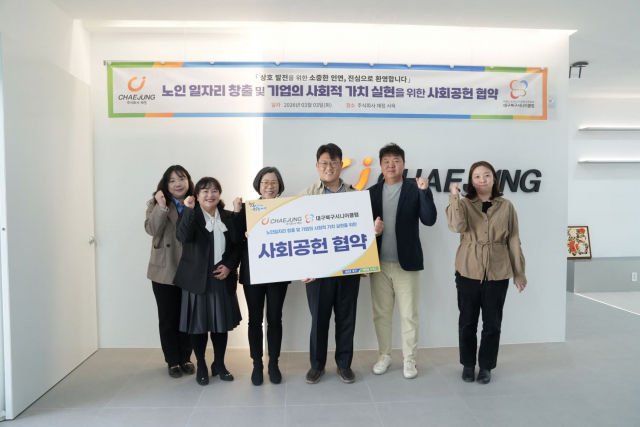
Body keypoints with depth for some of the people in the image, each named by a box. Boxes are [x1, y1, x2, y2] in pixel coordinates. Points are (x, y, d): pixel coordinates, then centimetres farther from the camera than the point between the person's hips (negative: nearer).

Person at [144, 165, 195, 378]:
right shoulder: (156, 203, 0)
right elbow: (151, 229, -15)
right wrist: (161, 207, -27)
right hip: (165, 271, -1)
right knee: (168, 318, 8)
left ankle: (186, 358, 27)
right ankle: (172, 361, 23)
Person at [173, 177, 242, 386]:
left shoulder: (228, 217, 6)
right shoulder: (189, 215, -3)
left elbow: (238, 246, 7)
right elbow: (183, 237, -23)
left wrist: (229, 266, -8)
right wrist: (189, 210, -30)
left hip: (223, 278, 3)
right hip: (197, 279, -3)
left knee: (222, 322, 11)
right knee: (199, 324, 6)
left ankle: (219, 364, 29)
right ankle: (201, 367, 24)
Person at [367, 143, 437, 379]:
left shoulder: (415, 189, -2)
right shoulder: (372, 192, 6)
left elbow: (429, 220, -13)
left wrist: (425, 191, -24)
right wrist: (371, 229, -15)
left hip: (407, 262, -3)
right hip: (379, 263, 3)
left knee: (409, 314, 5)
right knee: (381, 313, 11)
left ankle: (410, 359, 19)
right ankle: (384, 355, 27)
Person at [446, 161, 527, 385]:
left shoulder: (506, 207, 3)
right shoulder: (465, 204, 0)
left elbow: (514, 241, 5)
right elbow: (457, 227, -20)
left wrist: (519, 273, 4)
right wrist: (454, 197, -21)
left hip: (498, 273, 1)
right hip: (468, 272, 0)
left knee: (492, 323, 9)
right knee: (467, 321, 9)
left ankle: (486, 366, 26)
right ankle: (468, 364, 27)